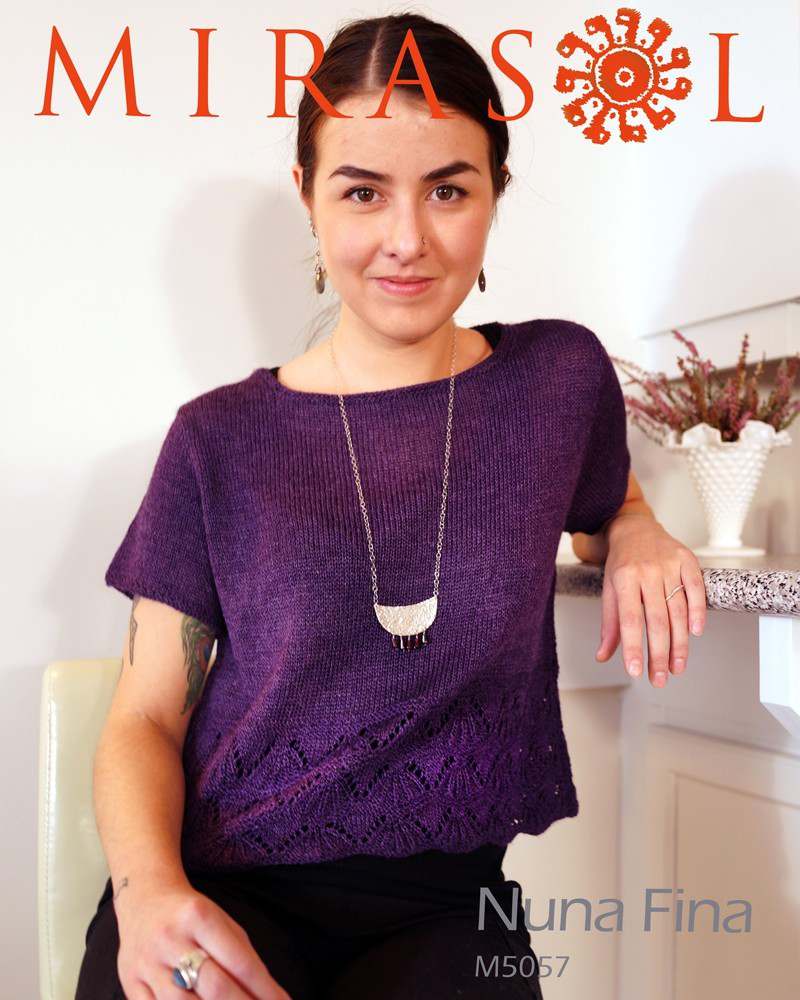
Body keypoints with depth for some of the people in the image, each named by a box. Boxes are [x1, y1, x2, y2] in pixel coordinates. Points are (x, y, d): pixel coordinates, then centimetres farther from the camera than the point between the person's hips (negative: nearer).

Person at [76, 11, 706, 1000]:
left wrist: (643, 541, 2)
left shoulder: (562, 378, 3)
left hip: (441, 907, 2)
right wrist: (149, 888, -18)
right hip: (220, 892, -1)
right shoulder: (219, 439, -1)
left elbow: (612, 509, 25)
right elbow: (146, 720, 1)